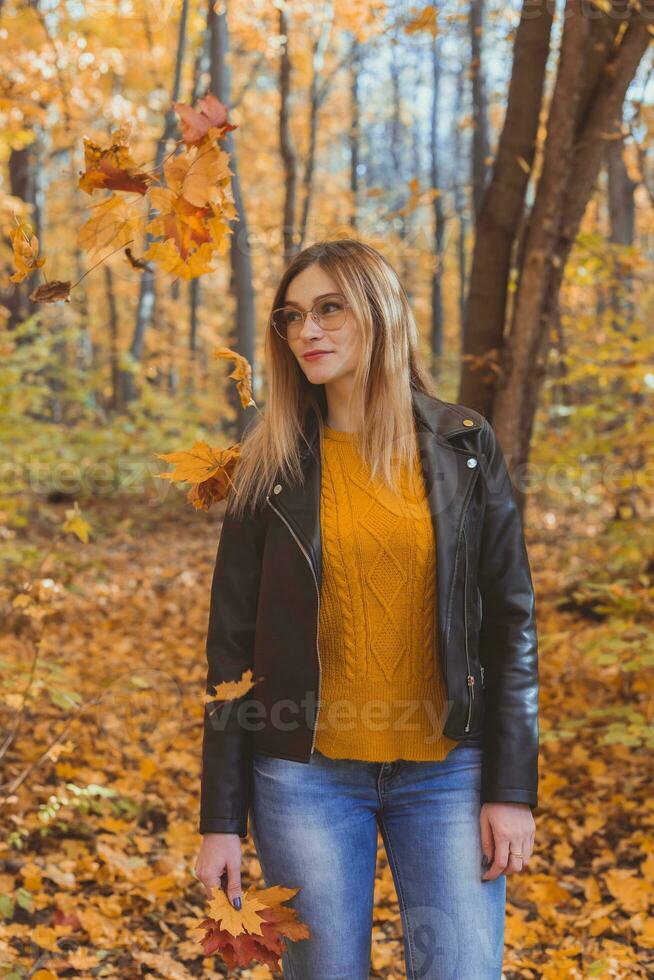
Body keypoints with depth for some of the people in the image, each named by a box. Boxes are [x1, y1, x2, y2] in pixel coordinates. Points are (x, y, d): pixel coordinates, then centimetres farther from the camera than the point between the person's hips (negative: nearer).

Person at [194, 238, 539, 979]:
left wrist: (513, 788, -4)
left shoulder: (464, 446, 1)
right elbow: (231, 642, 1)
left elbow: (510, 620, 1)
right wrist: (221, 819, -1)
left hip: (446, 772, 0)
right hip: (307, 774, 0)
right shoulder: (272, 464, 1)